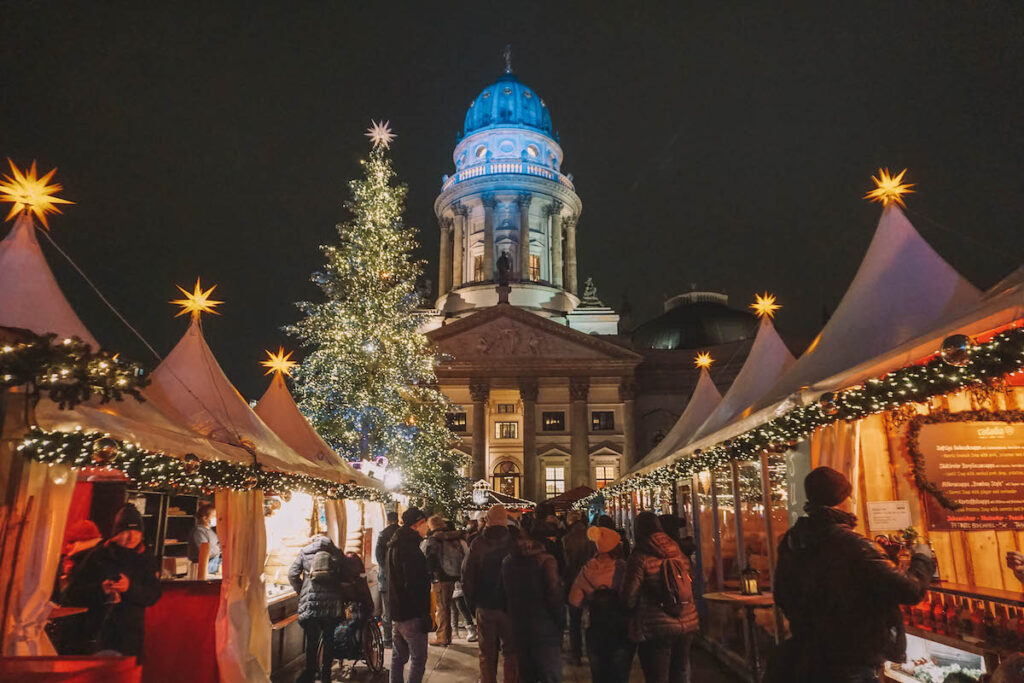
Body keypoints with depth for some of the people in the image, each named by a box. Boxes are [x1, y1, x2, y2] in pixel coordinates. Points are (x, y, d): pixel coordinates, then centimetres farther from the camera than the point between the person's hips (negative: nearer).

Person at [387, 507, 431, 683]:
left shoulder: (395, 545, 14)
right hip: (411, 614, -10)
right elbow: (414, 585, -23)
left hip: (396, 612, 10)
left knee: (398, 657, 16)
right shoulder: (409, 547, -19)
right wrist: (424, 614, -20)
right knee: (418, 659, -3)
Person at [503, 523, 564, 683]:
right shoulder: (546, 560, -14)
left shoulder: (507, 561, 5)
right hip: (544, 628, -6)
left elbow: (505, 593, 12)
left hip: (518, 626, 6)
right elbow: (555, 594, -16)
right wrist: (561, 621, -4)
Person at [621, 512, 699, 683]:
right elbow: (690, 587, 11)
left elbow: (630, 596, -12)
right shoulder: (677, 552, 4)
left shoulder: (639, 557, -13)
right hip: (687, 624, 6)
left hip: (656, 630, -6)